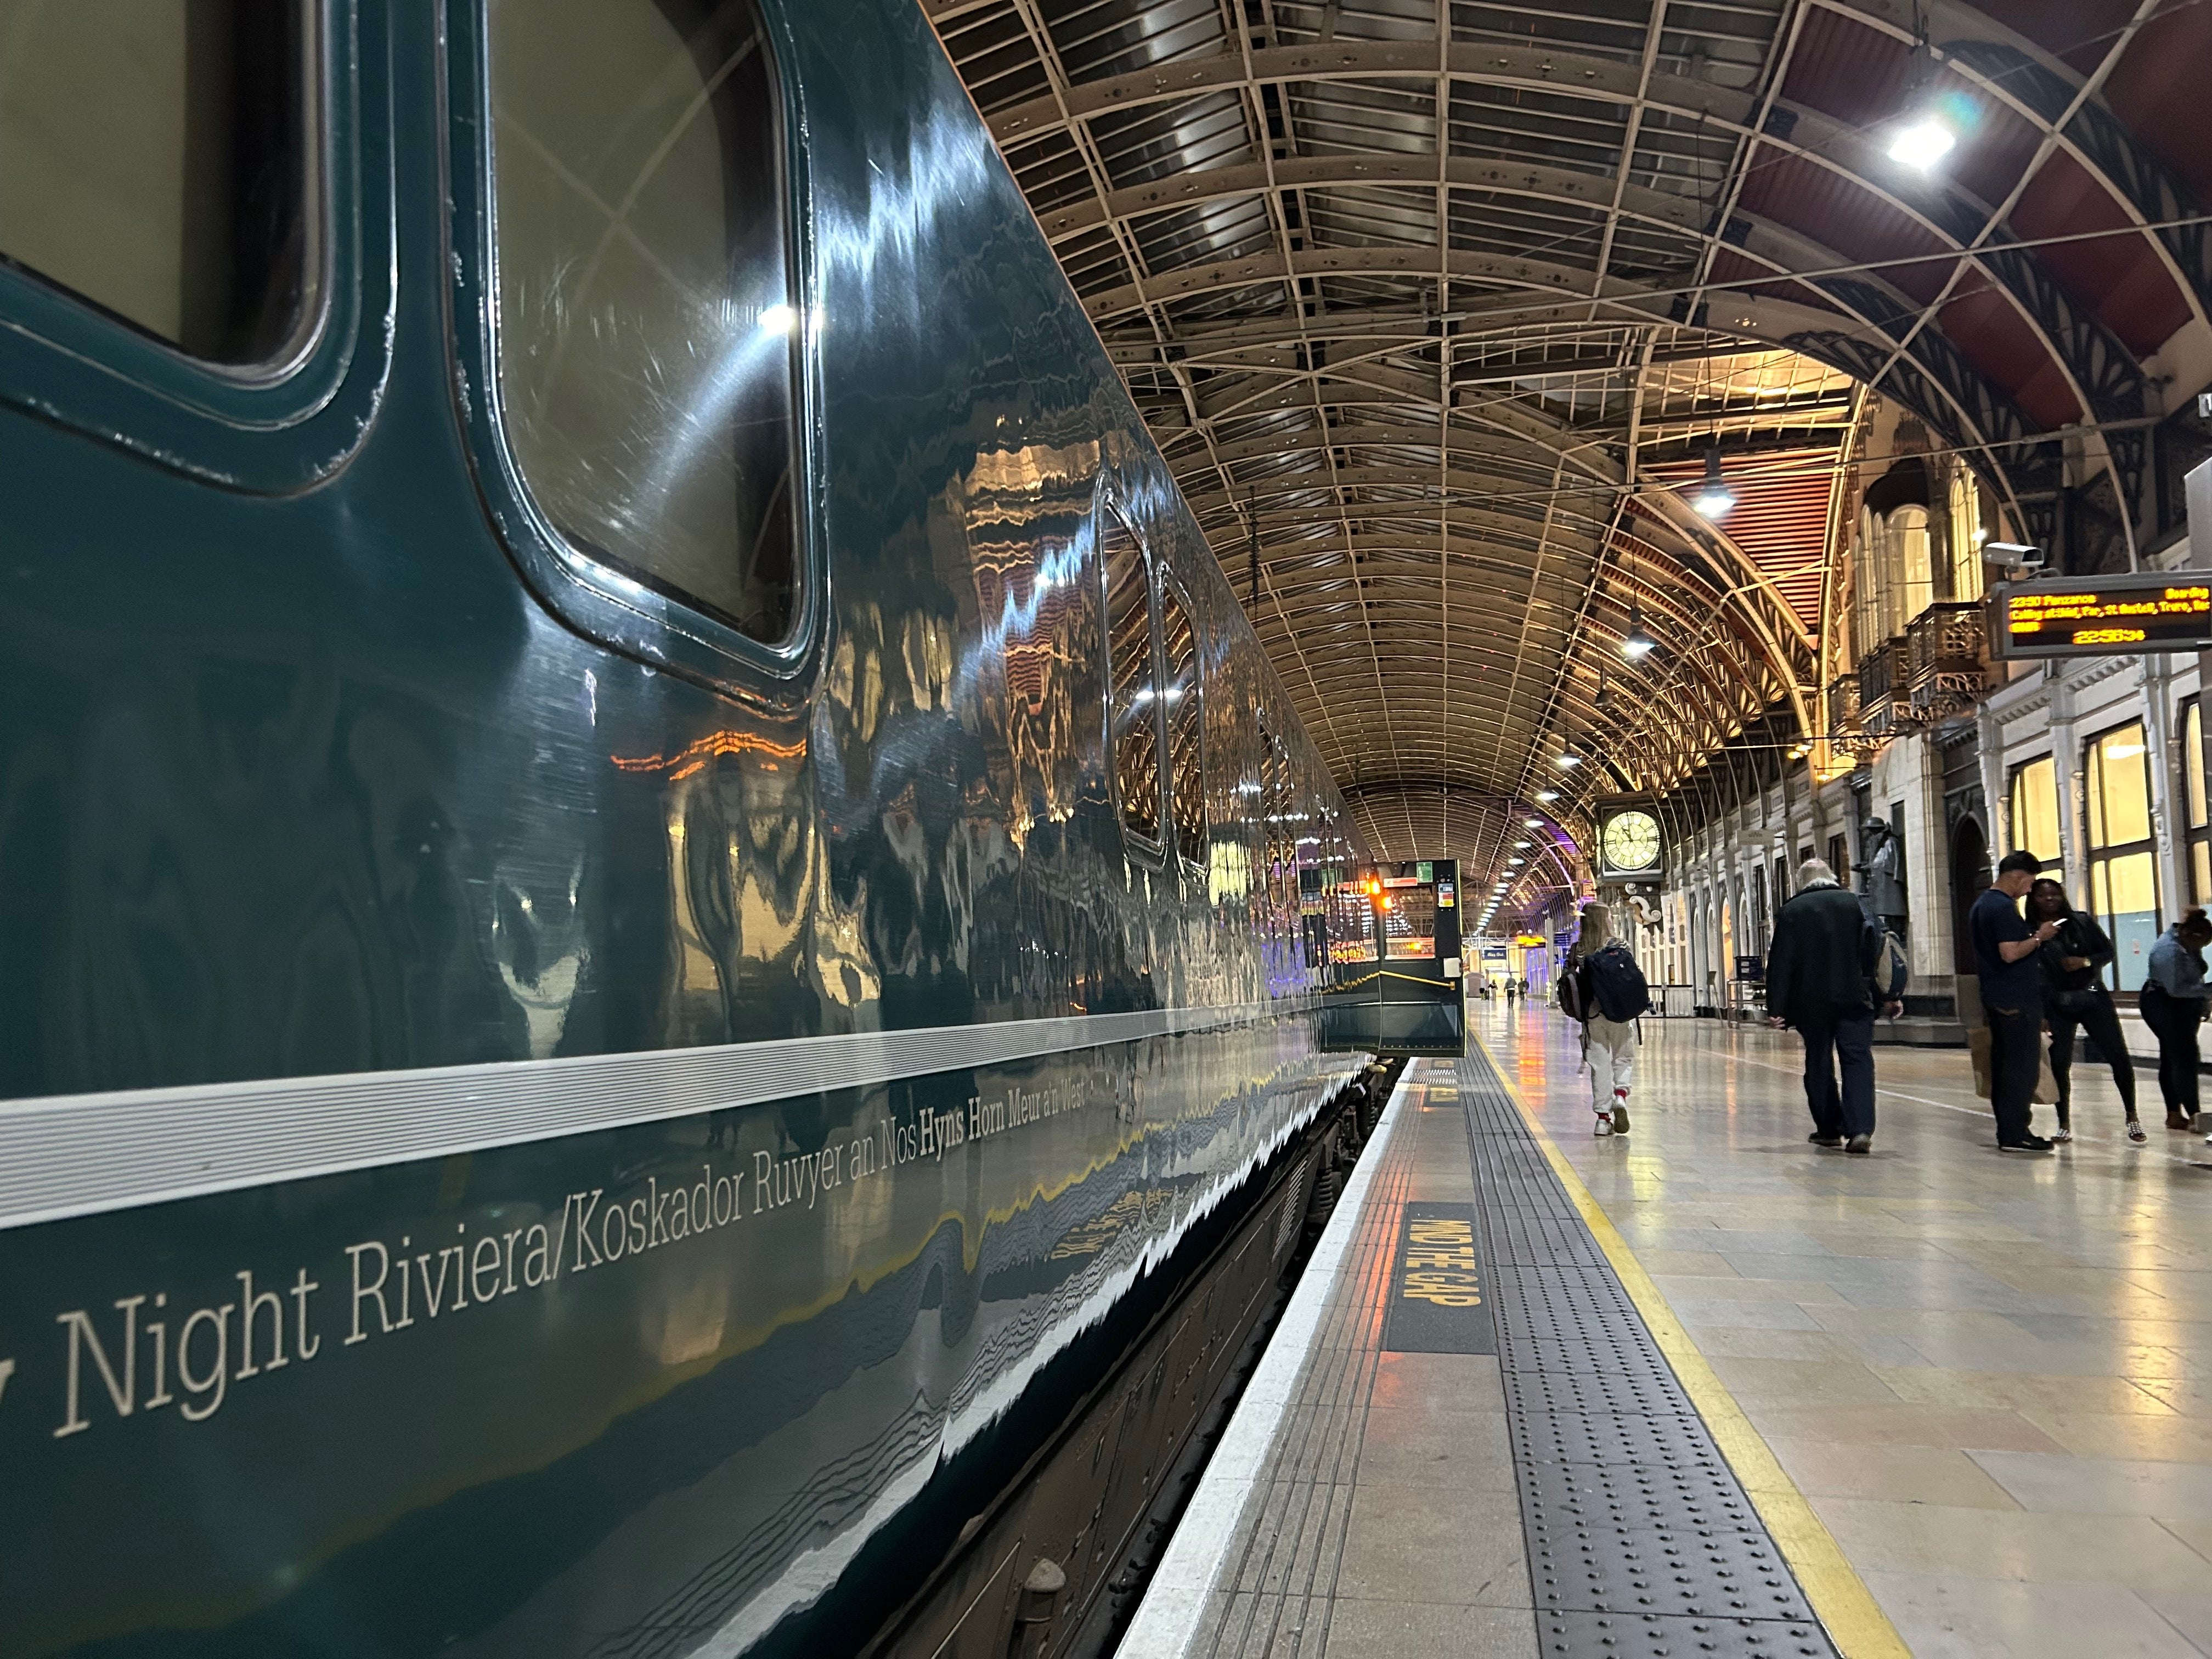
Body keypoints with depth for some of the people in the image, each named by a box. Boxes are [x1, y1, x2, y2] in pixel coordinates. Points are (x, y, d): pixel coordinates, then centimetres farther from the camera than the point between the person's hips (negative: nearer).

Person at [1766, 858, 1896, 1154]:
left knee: (1819, 1065, 11)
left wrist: (1776, 1007, -3)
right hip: (1854, 998, 1)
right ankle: (1860, 1129, -13)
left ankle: (1829, 1129, 18)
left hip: (1811, 1002, 0)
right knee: (1858, 1062, 0)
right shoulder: (1855, 903, 3)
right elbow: (1876, 949, 2)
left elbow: (1780, 963, -5)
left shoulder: (1790, 911, -1)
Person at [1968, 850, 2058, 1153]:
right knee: (2022, 1067, -6)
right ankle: (2014, 1134, -6)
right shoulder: (2004, 907, -16)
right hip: (2018, 1000, -10)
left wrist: (2033, 935, 20)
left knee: (2002, 1065, 11)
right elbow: (2011, 953, -24)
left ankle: (2008, 1130, 16)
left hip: (1995, 999, 10)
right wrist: (2039, 937, -11)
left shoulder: (1981, 905, 16)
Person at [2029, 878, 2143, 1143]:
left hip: (2094, 998, 1)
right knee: (2059, 1064, -4)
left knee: (2119, 1057, -2)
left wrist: (2086, 961, -17)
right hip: (2057, 1005, -1)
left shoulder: (2083, 922, 1)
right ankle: (2065, 1125, 8)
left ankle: (2132, 1118, 13)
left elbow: (2108, 952, 5)